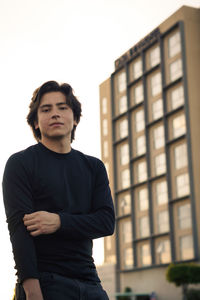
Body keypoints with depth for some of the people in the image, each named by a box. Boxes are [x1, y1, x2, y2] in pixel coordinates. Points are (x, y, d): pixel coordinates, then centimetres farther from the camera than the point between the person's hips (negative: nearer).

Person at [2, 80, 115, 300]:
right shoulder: (20, 163, 0)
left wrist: (59, 222, -14)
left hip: (89, 282, 4)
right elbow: (19, 226, -10)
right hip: (44, 281, -4)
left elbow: (107, 222, 3)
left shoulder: (94, 167, 13)